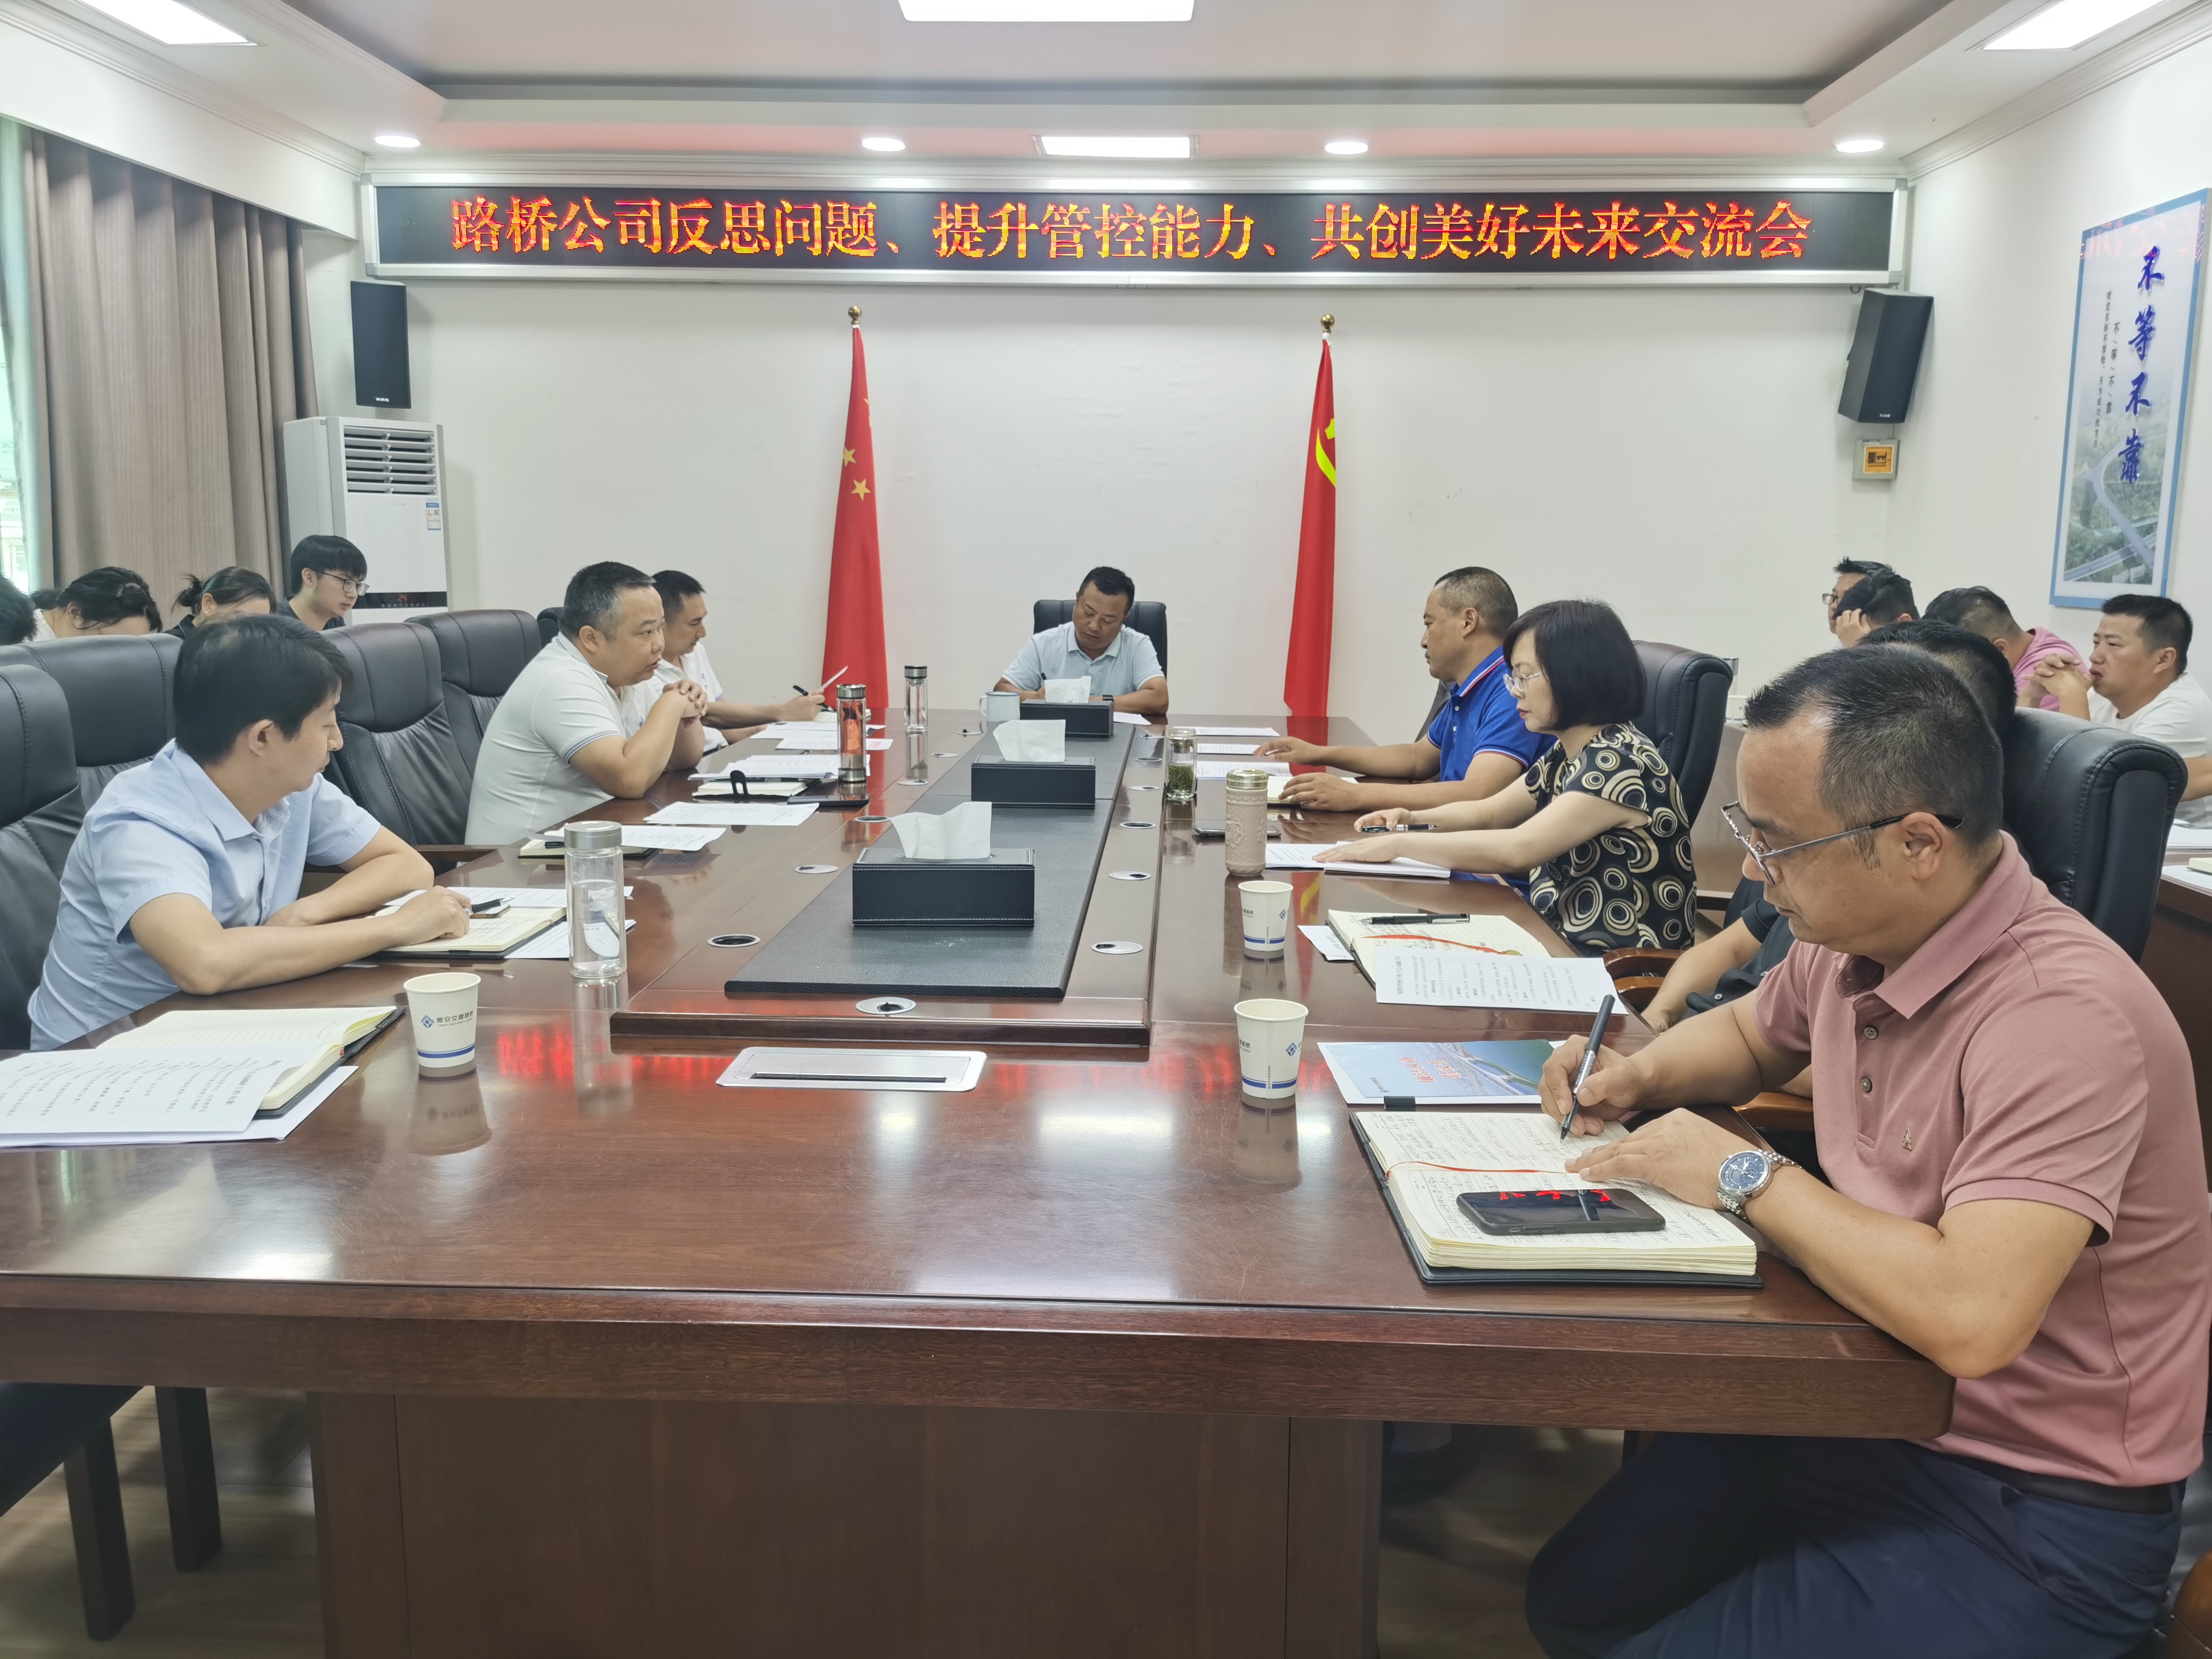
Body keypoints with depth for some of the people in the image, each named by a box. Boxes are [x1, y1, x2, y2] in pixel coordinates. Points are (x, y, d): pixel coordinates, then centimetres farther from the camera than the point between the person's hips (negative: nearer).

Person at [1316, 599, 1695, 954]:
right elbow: (1488, 812, 21)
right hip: (1558, 945, 8)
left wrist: (1399, 845, -20)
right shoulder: (1564, 756, 9)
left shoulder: (1622, 761, -19)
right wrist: (1412, 818, 1)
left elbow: (1518, 849, -27)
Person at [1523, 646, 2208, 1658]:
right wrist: (1642, 1074, -1)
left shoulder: (2062, 1015, -29)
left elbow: (1969, 1318, -39)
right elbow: (1749, 1035, 20)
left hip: (2037, 1521, -7)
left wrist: (1744, 1175, -26)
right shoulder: (1853, 941, -4)